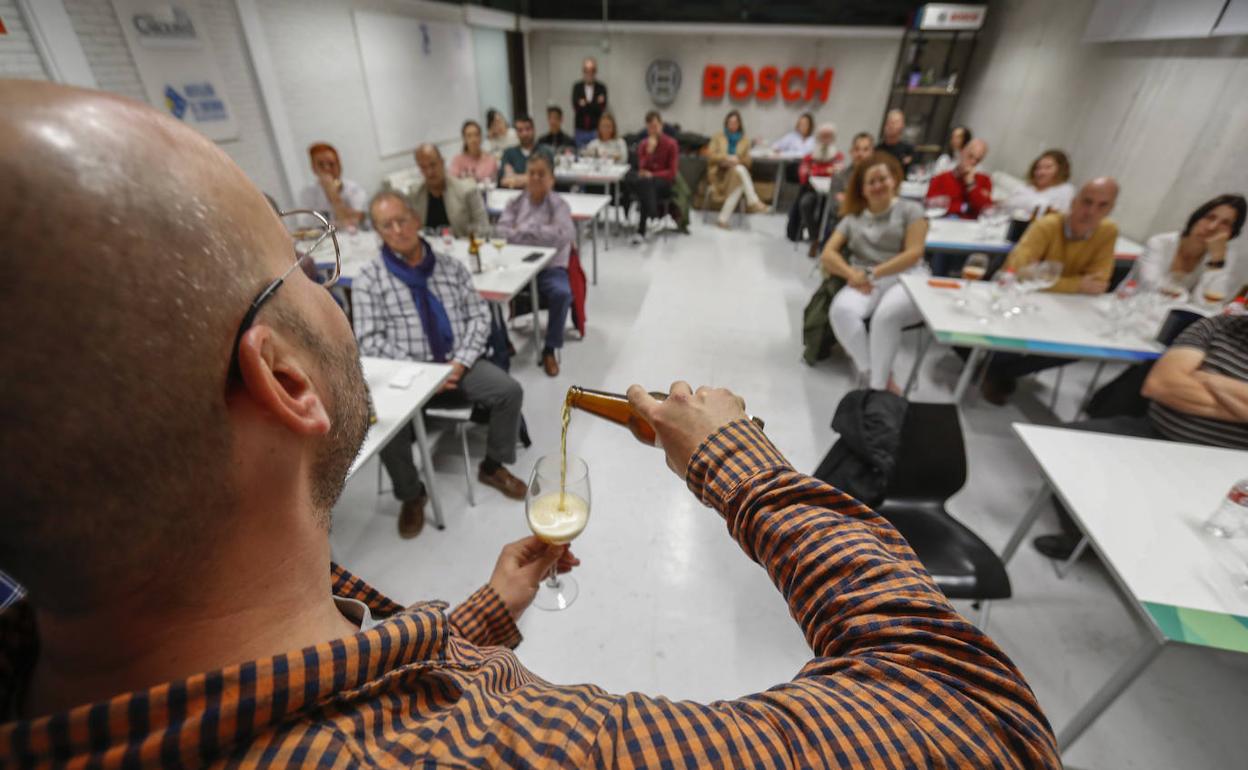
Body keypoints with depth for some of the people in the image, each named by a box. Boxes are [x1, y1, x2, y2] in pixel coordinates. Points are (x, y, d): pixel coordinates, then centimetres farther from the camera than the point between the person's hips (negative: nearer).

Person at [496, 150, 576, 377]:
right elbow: (501, 231, -2)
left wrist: (522, 232, -15)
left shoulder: (558, 205, 3)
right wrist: (542, 234, -16)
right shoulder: (515, 202, 12)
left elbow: (566, 235, -17)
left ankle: (549, 350, -11)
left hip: (549, 267, -3)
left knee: (562, 293, -34)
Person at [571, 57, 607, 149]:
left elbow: (602, 109, -7)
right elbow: (576, 107, -6)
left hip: (596, 130, -1)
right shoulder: (577, 86, 4)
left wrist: (585, 104, -12)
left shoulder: (601, 87, 0)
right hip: (580, 129, 1)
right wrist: (595, 104, -13)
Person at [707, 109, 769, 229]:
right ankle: (754, 202, -40)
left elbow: (747, 161, 12)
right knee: (740, 169, -35)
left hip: (737, 174, 3)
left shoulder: (744, 139, 16)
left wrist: (737, 160, -12)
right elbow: (710, 155, 0)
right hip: (719, 173, -3)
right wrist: (726, 158, -16)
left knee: (739, 184, -36)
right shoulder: (718, 137, 12)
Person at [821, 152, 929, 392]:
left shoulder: (910, 210, 12)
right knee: (841, 310, -33)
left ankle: (878, 386, -25)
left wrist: (873, 274, -14)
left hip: (905, 280, -2)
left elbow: (913, 253, -2)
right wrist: (852, 274, -13)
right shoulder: (853, 218, 20)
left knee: (885, 315, -37)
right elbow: (828, 255, 8)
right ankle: (872, 375, -24)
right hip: (865, 283, 3)